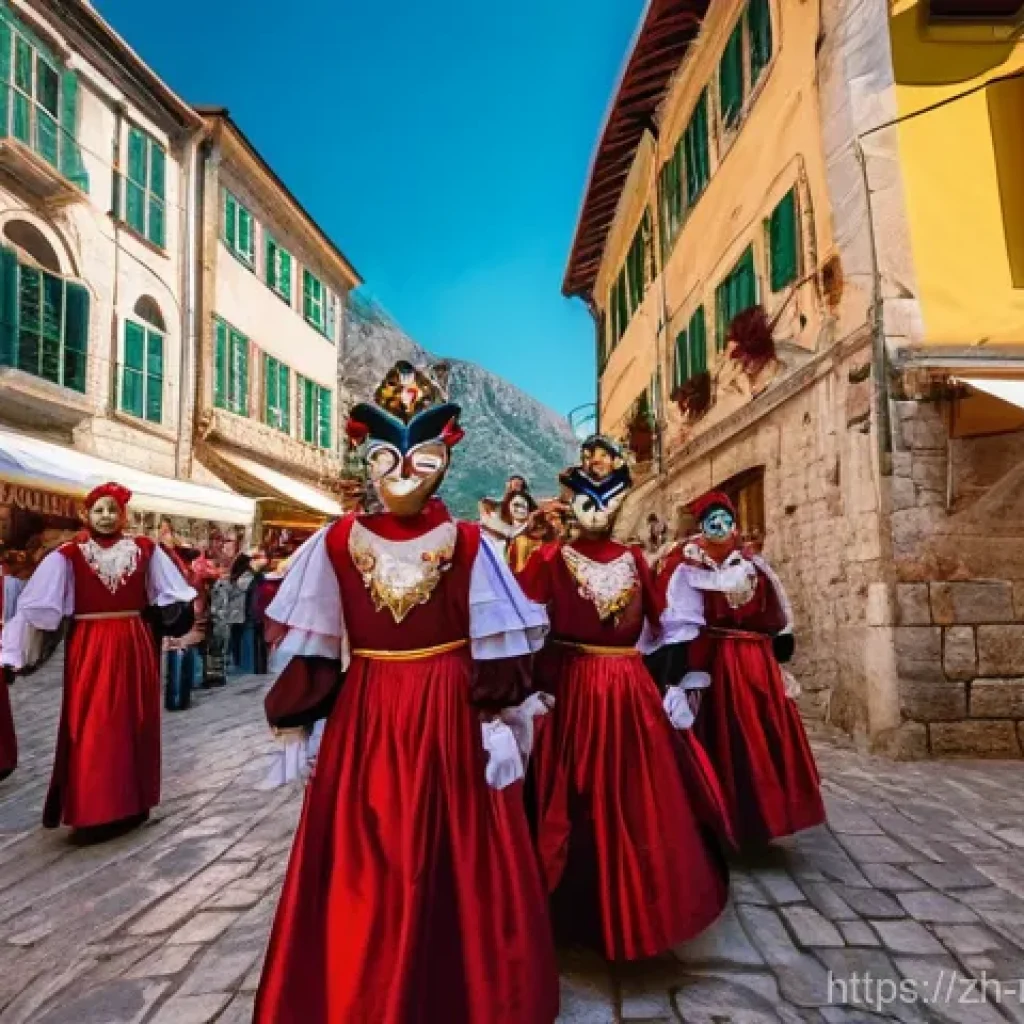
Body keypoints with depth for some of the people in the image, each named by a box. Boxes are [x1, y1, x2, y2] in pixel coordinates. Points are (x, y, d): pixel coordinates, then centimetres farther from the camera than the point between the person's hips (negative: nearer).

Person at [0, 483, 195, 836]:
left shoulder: (146, 550, 2)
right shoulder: (68, 555, -5)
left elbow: (173, 595, 10)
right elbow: (34, 606, -7)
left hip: (134, 647, 3)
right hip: (90, 649, -2)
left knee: (135, 725, 11)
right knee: (91, 731, 2)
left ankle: (133, 802, 26)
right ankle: (91, 809, 16)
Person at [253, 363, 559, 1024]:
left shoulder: (464, 544, -5)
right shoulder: (338, 543, -1)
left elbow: (497, 646, -4)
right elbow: (312, 647, 3)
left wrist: (502, 723, -7)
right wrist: (294, 724, 4)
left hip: (449, 716, -1)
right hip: (364, 716, 1)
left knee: (454, 859, 11)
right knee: (360, 867, 11)